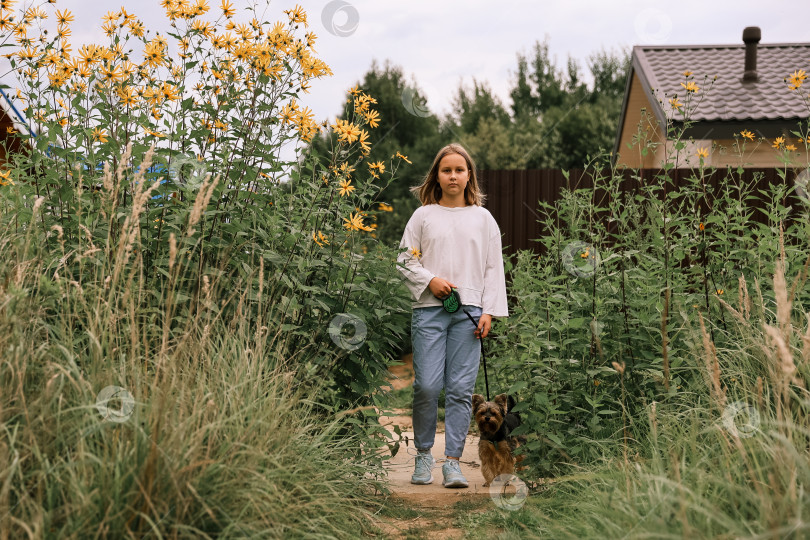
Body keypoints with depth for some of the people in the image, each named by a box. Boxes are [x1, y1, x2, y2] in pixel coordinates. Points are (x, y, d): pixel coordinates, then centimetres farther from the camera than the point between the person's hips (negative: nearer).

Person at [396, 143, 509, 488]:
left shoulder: (483, 218, 14)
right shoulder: (423, 215, 11)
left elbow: (494, 268, 11)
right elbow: (405, 259, 10)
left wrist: (489, 311, 1)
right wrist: (430, 281, -7)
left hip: (468, 311, 1)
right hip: (429, 308, -1)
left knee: (461, 389, -3)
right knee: (427, 386, -7)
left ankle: (453, 460, 3)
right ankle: (423, 454, 12)